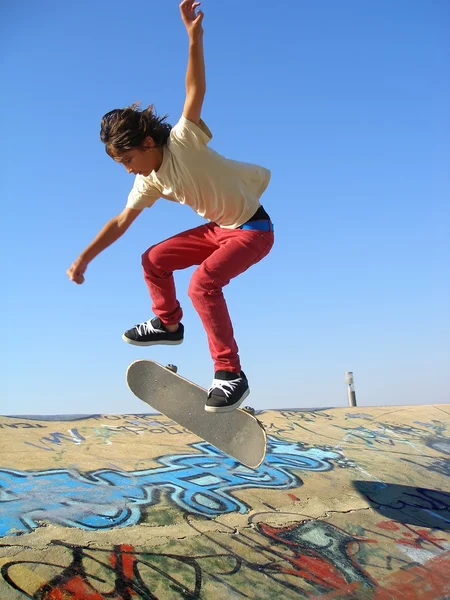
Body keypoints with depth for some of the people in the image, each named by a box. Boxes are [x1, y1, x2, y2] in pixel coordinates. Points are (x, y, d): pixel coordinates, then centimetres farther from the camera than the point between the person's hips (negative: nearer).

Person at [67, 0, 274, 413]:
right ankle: (168, 323, 29)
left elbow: (195, 92, -33)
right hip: (220, 228, 8)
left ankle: (231, 375, -19)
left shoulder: (184, 142, -20)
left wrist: (194, 38, -45)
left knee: (203, 283, -27)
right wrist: (84, 258, 8)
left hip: (253, 228, -8)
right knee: (154, 260, 9)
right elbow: (121, 222, 8)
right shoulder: (149, 182, 0)